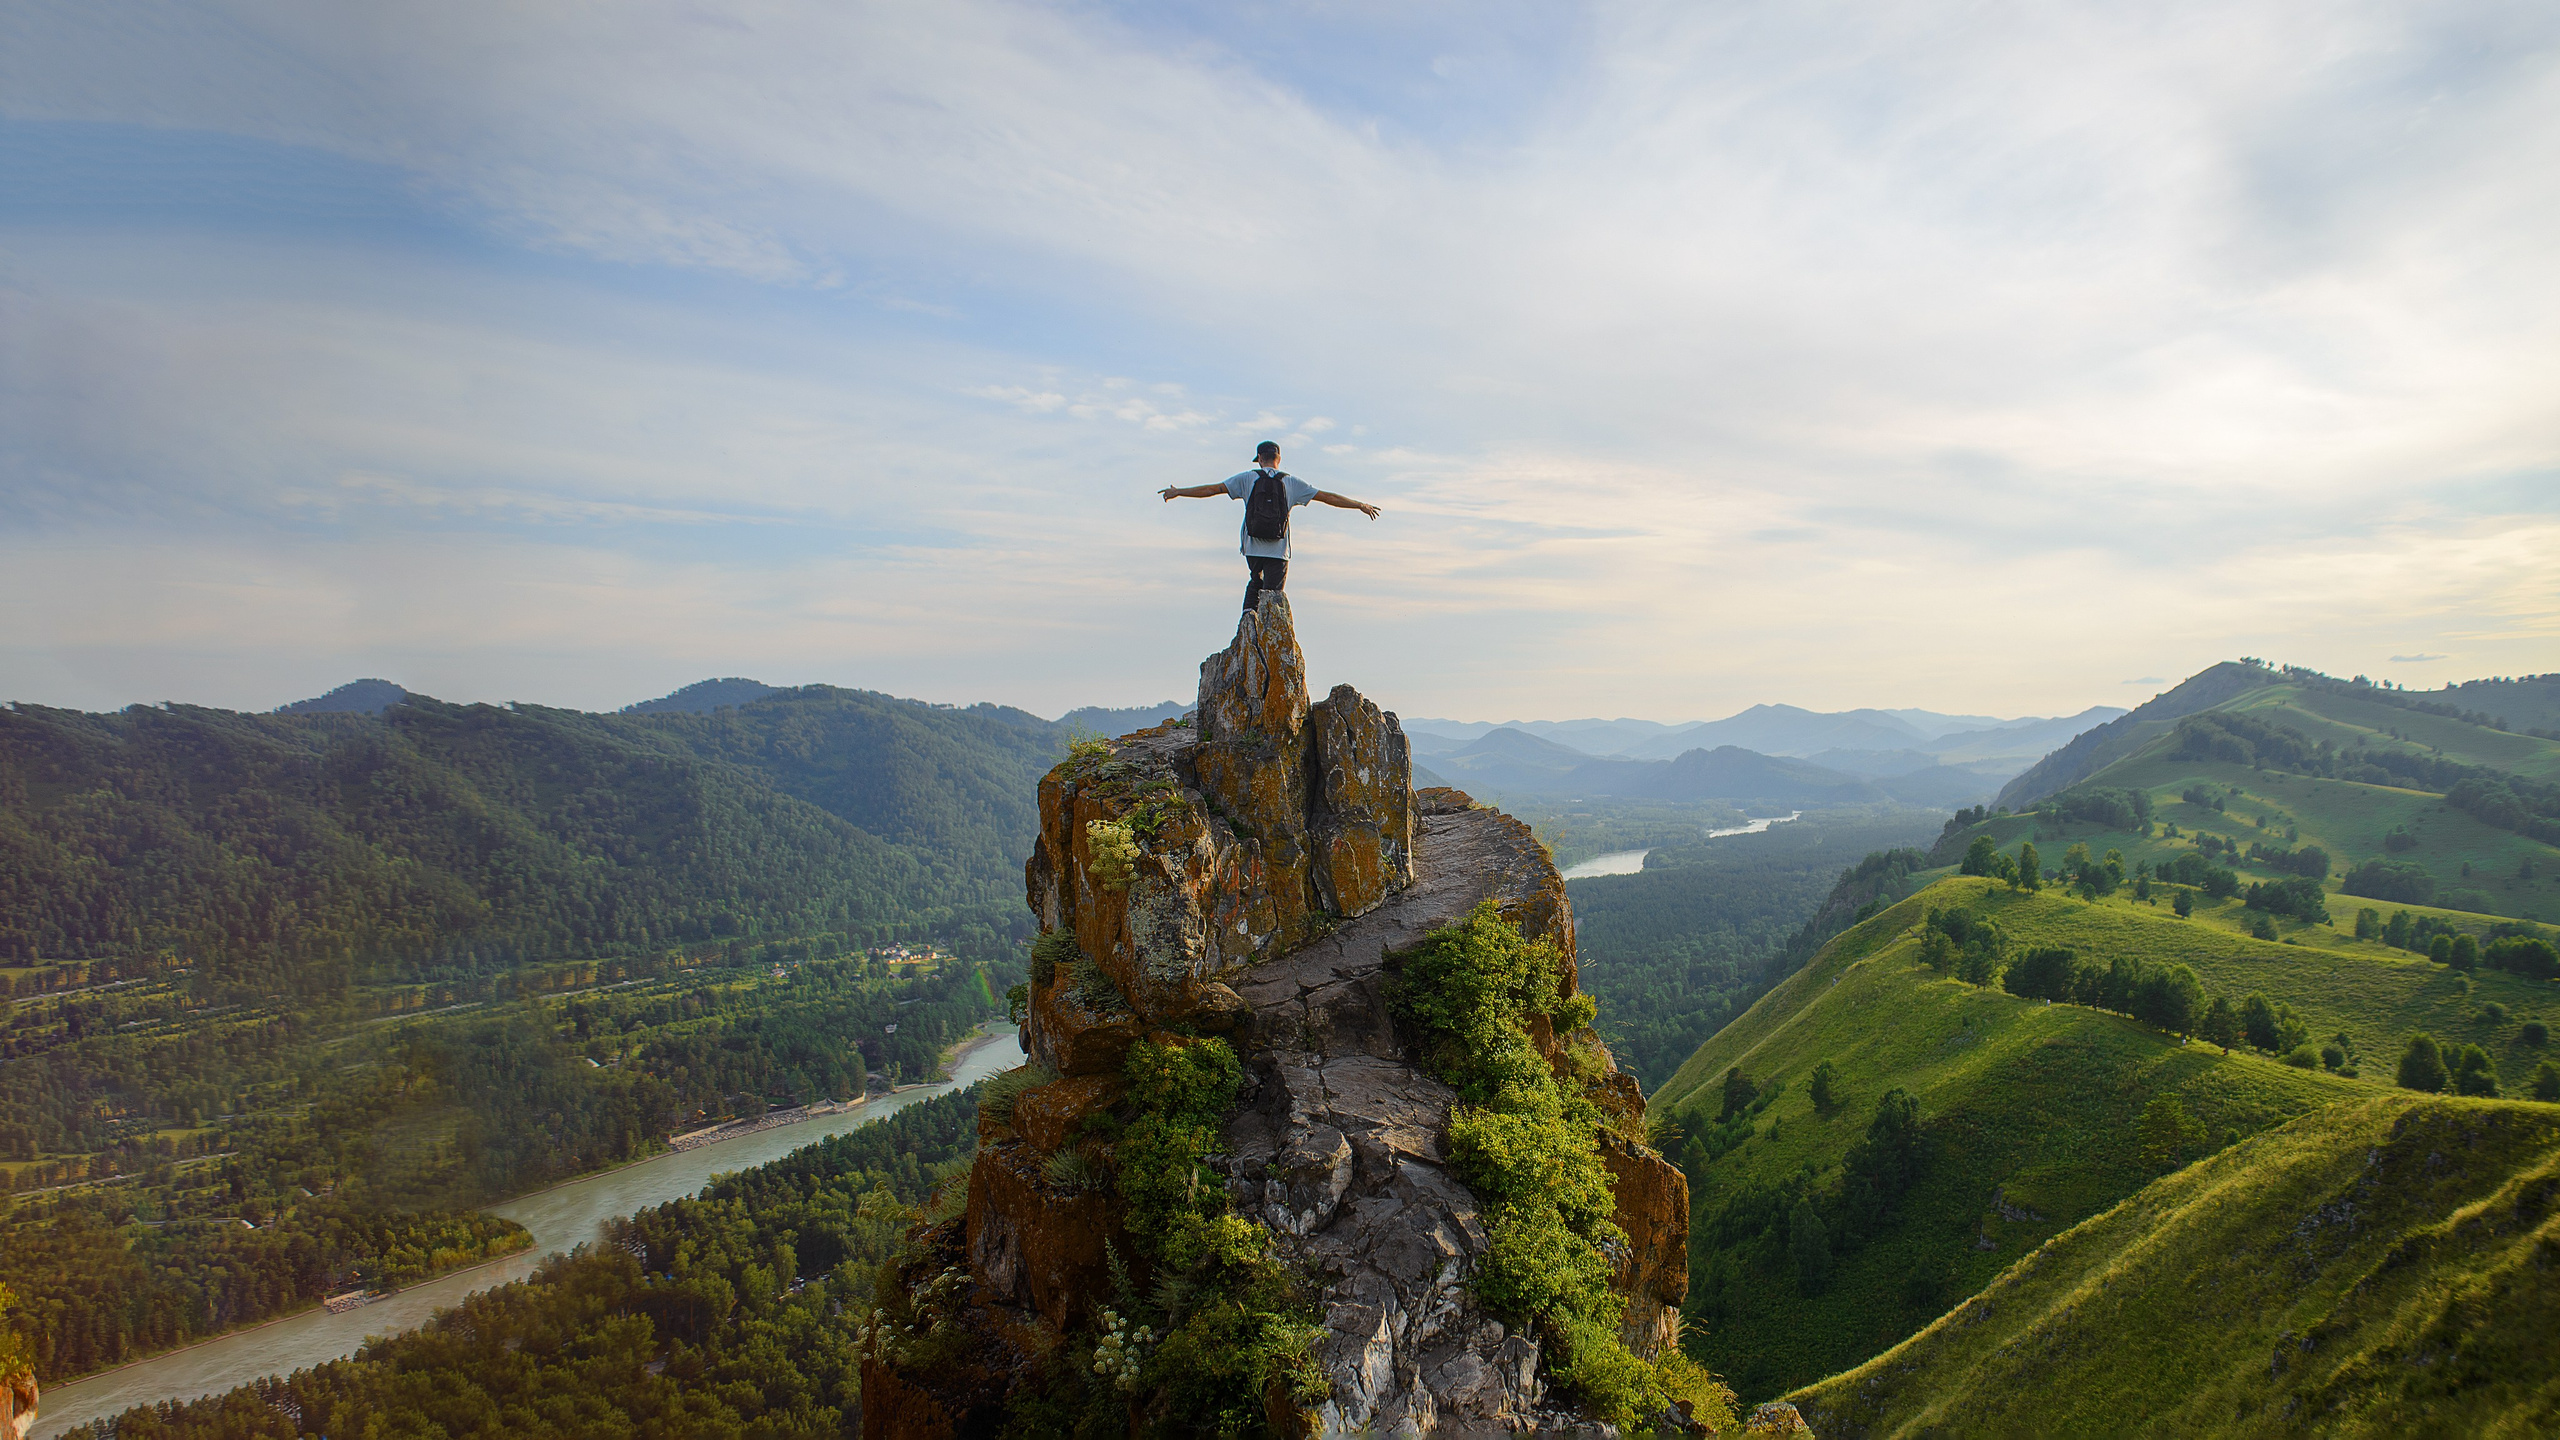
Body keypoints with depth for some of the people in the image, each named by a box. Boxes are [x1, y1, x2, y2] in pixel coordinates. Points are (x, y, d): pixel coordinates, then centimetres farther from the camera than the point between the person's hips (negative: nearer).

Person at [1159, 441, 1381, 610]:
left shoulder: (1247, 478, 3)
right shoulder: (1291, 482, 5)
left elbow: (1211, 489, 3)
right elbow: (1326, 496, 8)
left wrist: (1177, 492, 13)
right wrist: (1360, 505, 17)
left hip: (1252, 547, 1)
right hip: (1278, 550, -1)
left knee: (1255, 581, 26)